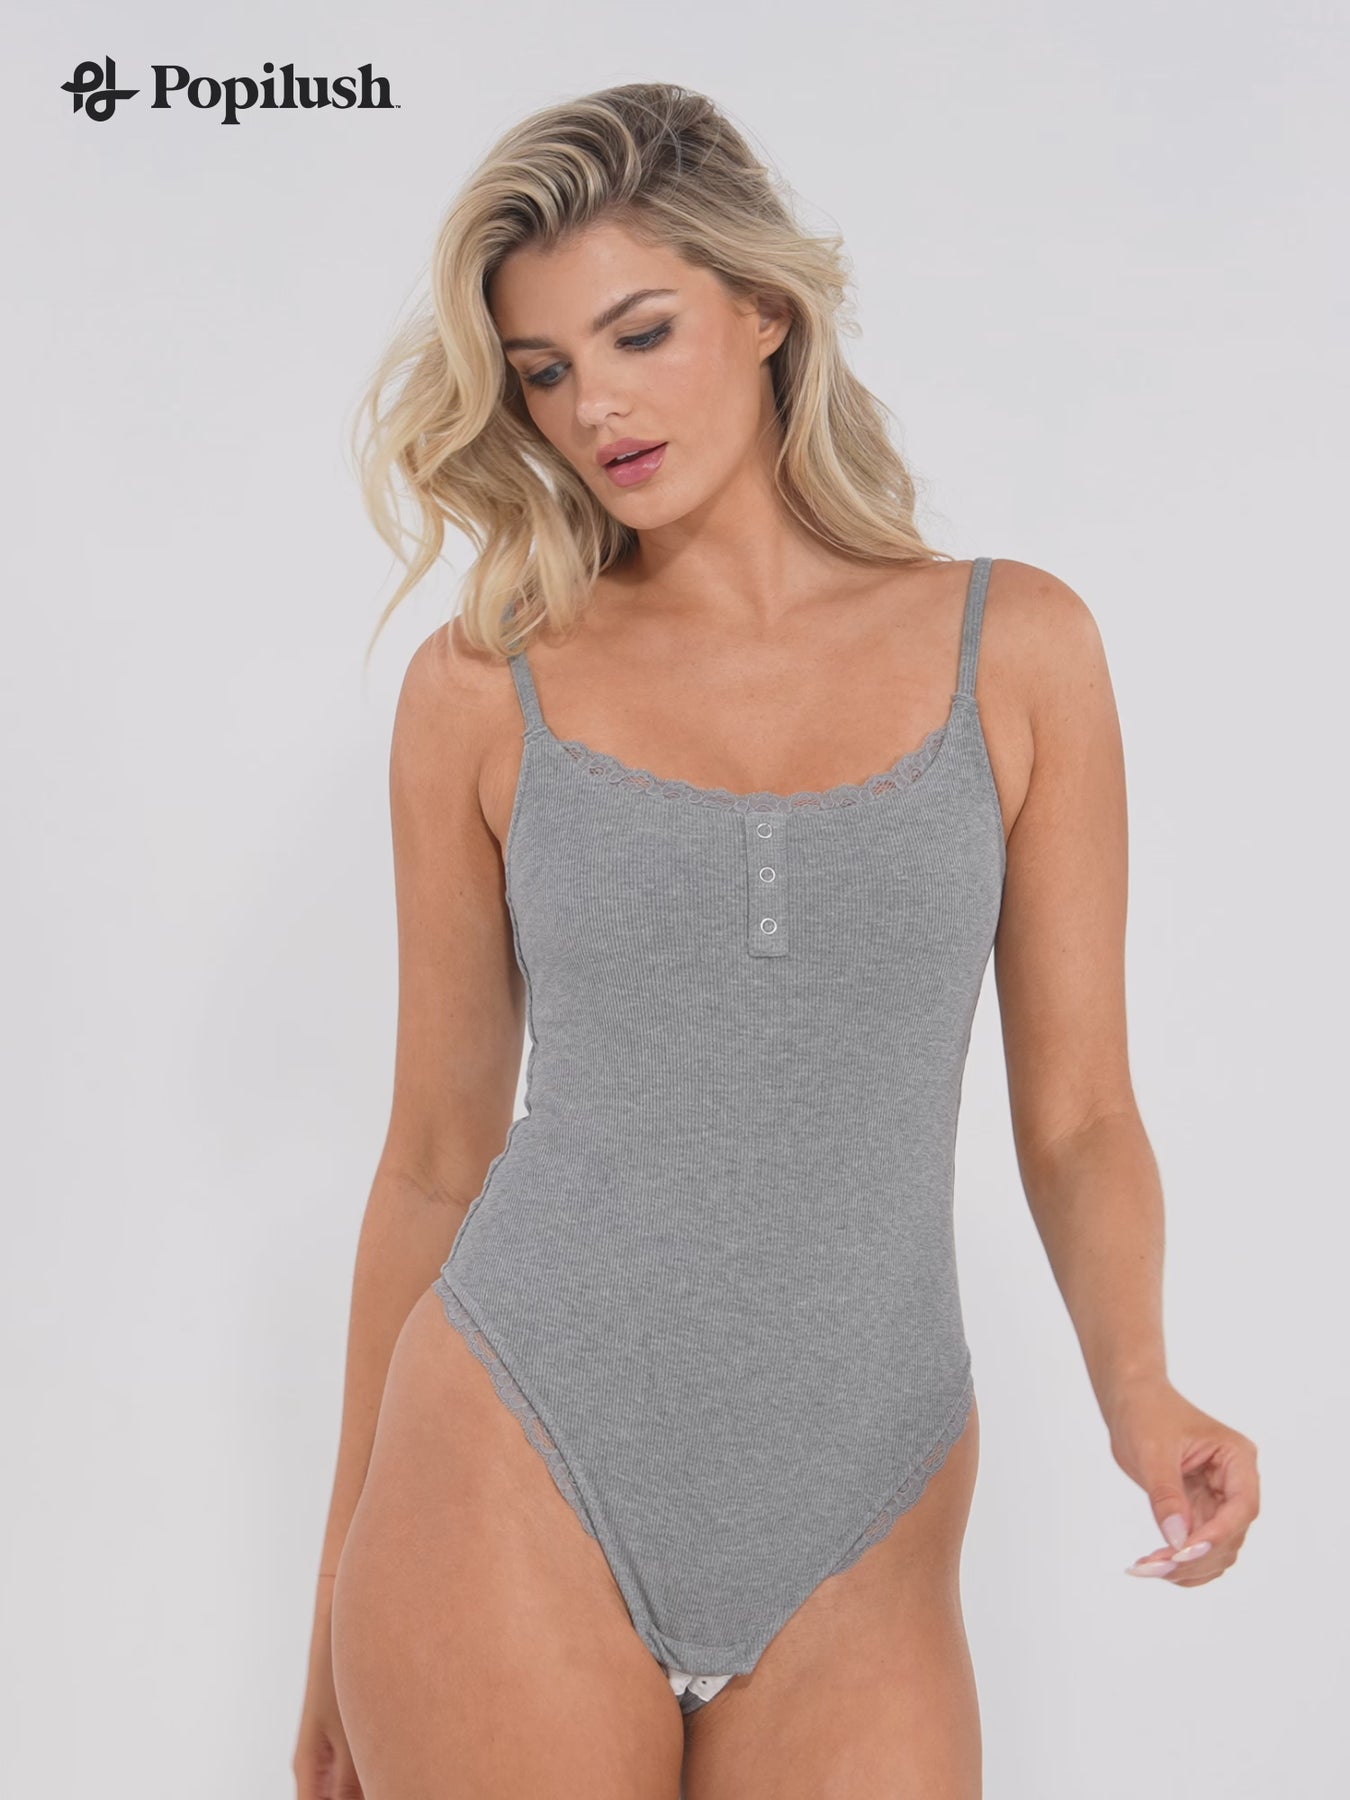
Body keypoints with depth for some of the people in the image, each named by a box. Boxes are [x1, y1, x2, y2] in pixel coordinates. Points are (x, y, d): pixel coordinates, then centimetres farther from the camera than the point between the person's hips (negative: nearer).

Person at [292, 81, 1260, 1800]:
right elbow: (436, 1154, 6)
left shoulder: (1016, 647, 2)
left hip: (857, 1550, 1)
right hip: (515, 1493, 0)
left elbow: (1077, 1112, 4)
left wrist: (1139, 1390, -15)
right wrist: (344, 1590, 10)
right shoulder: (482, 691, 0)